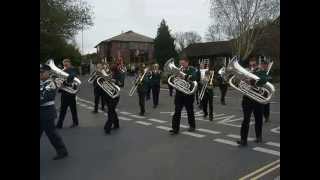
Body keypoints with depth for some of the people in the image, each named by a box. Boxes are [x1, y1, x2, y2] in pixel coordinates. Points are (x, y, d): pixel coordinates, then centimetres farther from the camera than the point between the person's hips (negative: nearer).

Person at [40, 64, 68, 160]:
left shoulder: (50, 84, -16)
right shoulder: (41, 83, 10)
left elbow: (43, 98, -23)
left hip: (47, 112, -8)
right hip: (42, 112, 8)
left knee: (51, 132, 1)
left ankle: (62, 151, 14)